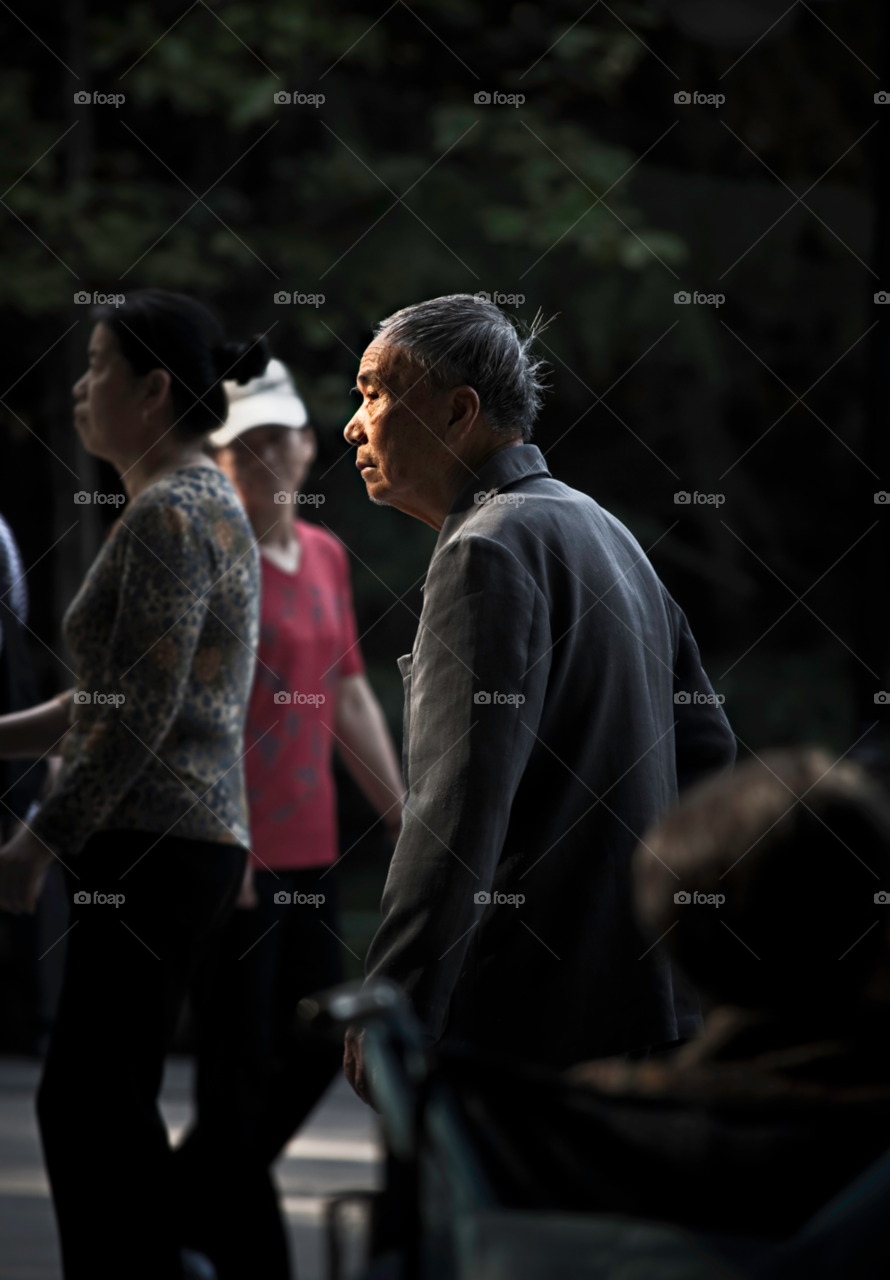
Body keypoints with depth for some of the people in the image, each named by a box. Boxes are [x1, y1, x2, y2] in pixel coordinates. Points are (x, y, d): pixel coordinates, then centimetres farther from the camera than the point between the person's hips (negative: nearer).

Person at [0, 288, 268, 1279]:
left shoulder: (168, 512, -14)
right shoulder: (205, 500, 18)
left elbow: (140, 716, -19)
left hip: (155, 849, -10)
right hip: (193, 839, 10)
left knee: (94, 1103, -7)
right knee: (87, 1102, 13)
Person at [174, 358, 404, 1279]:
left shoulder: (326, 557, 13)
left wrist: (401, 817, 18)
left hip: (310, 854, 8)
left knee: (314, 1051, 14)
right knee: (241, 1069, -2)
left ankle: (181, 1206, 30)